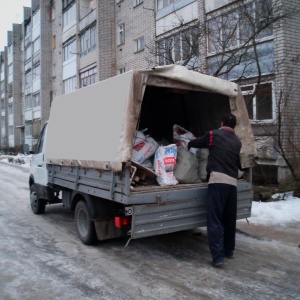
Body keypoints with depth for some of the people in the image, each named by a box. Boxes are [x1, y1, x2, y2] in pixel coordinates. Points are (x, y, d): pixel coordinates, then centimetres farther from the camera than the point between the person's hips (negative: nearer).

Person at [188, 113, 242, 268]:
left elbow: (196, 143, 21)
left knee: (215, 219, -5)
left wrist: (189, 144, 43)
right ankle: (229, 250, 30)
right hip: (232, 182, 5)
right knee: (229, 218, 17)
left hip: (218, 180, -5)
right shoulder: (237, 142, 19)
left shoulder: (214, 135, 6)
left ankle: (218, 256, -10)